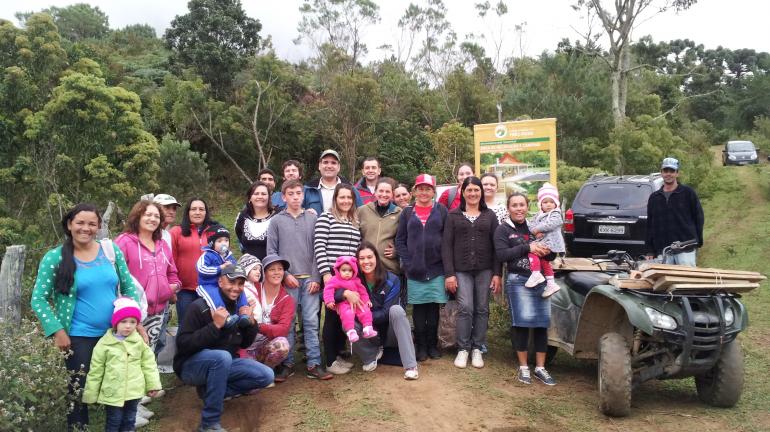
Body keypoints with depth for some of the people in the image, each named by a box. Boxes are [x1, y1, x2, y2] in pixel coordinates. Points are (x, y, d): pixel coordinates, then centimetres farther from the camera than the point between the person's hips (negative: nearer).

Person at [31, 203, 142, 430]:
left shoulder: (111, 250, 1)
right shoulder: (55, 257, -7)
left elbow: (129, 288, 7)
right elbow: (38, 299, -4)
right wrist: (57, 332, -11)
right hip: (79, 338, -3)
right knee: (80, 392, 6)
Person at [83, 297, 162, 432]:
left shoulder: (140, 341, -2)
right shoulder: (104, 343, -8)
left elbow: (148, 364, 4)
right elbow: (95, 371, -2)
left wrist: (153, 384, 1)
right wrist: (91, 395, 2)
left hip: (134, 392, 2)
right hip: (112, 393, -2)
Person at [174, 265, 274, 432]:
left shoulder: (240, 307, 2)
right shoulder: (200, 307, -17)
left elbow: (245, 344, 10)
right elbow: (183, 345, -23)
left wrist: (251, 323, -9)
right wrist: (215, 326, -30)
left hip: (222, 364, 6)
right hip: (191, 365, -6)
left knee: (266, 376, -10)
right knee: (222, 356, -38)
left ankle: (210, 390, -1)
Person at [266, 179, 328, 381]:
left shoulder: (312, 219, 6)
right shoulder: (277, 221, 4)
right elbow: (271, 252, 3)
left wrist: (316, 277, -3)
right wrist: (285, 274, -6)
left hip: (310, 279, 1)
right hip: (287, 280, 0)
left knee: (311, 322, 1)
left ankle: (314, 364, 6)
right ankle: (287, 364, 14)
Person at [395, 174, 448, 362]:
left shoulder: (441, 211, 5)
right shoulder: (407, 212, 8)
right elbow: (400, 240, 5)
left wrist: (447, 264, -7)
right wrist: (407, 263, -7)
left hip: (436, 268, -1)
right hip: (414, 269, 1)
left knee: (433, 307, 5)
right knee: (418, 308, 5)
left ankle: (432, 344, 18)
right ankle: (421, 346, 16)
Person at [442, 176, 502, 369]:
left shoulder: (490, 216, 9)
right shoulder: (453, 215, 6)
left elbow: (496, 246, 6)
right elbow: (446, 245, 1)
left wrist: (497, 273, -2)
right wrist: (449, 273, -7)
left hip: (484, 270, 2)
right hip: (461, 270, -2)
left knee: (482, 309, 4)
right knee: (465, 308, -9)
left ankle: (477, 349, 16)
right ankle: (463, 349, 4)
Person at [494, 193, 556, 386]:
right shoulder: (503, 230, 3)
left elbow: (552, 253, 18)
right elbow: (501, 255, -11)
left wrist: (546, 251, -6)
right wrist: (528, 247, -15)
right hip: (518, 281, -4)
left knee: (542, 323, 4)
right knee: (523, 321, -11)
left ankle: (540, 367, 14)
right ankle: (523, 367, 3)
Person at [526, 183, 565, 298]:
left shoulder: (556, 215, -4)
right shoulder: (538, 215, 19)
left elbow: (549, 225, -21)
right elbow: (531, 226, 9)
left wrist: (537, 229, -12)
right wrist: (536, 232, -13)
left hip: (550, 244, -9)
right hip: (541, 243, 9)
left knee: (532, 251, -23)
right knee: (544, 262, 15)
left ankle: (536, 274, -23)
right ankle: (551, 284, 26)